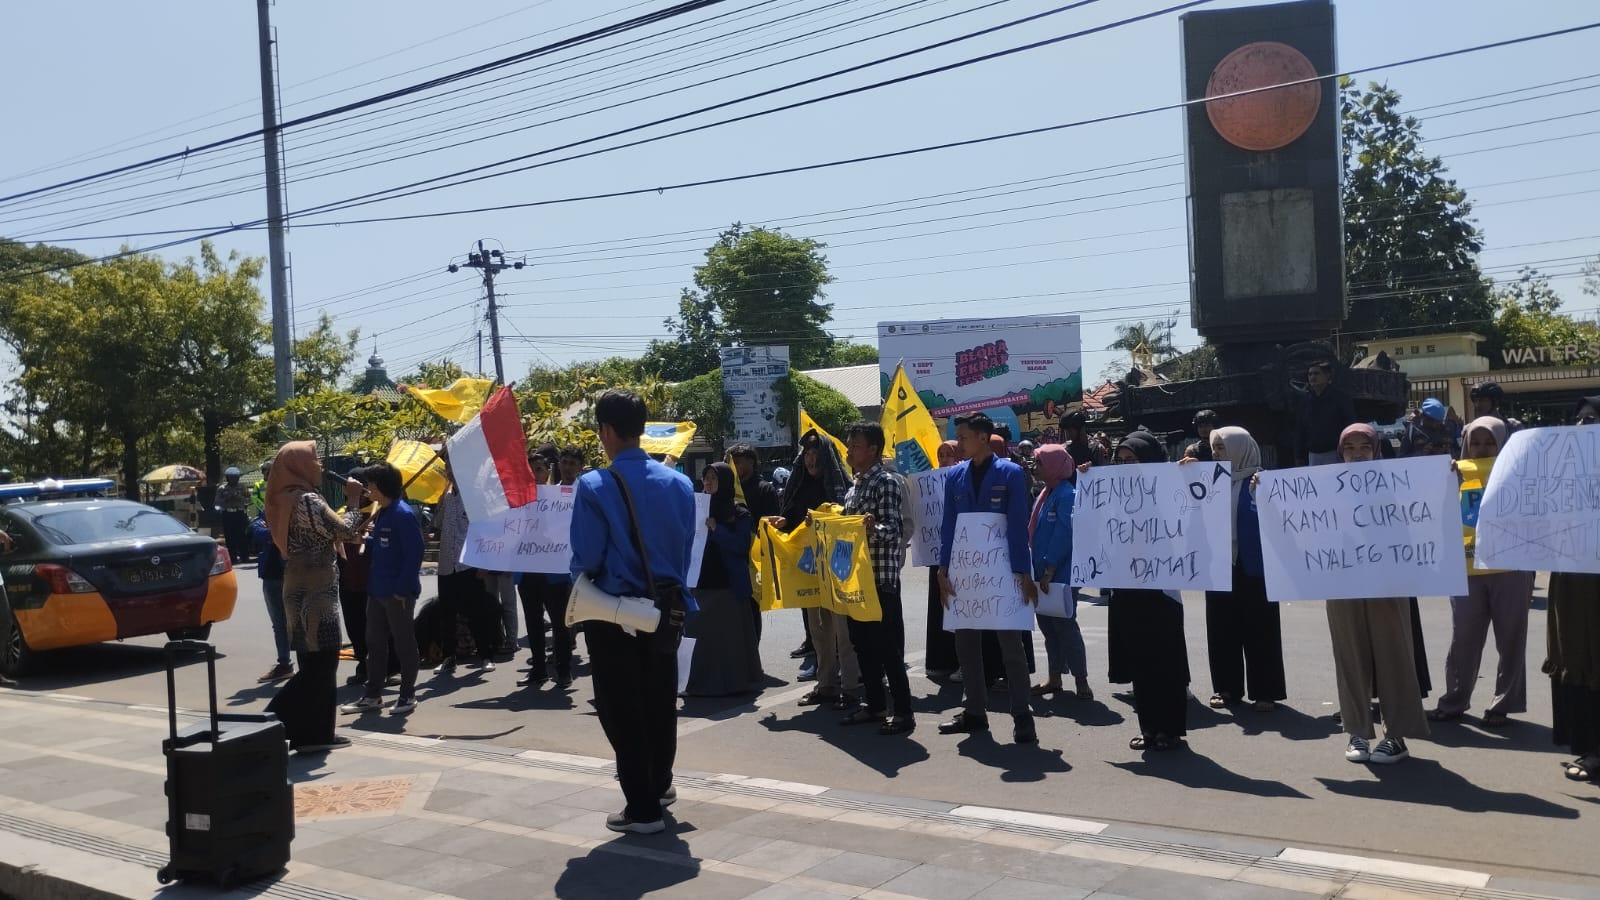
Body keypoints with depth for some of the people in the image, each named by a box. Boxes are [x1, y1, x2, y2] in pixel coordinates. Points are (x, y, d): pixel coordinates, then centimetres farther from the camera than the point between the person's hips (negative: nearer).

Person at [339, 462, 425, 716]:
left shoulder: (403, 514, -16)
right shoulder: (380, 515, 12)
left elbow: (414, 555, -19)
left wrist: (402, 589, -20)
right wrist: (365, 540, 2)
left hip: (399, 592, -9)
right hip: (377, 590, 9)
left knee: (403, 642, 2)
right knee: (375, 642, 13)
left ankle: (408, 695, 13)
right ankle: (372, 695, 22)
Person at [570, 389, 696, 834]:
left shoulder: (595, 486, -17)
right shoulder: (678, 482, -3)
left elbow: (587, 558, -15)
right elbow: (686, 549, 3)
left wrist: (593, 575, 7)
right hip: (667, 606, 5)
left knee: (622, 708, 8)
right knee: (660, 700, 21)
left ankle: (643, 809, 13)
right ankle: (660, 784, 40)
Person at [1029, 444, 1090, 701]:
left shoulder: (1066, 495, -15)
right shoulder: (1045, 495, 12)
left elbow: (1063, 535, -21)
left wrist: (1049, 570, -22)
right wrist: (1039, 570, 12)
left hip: (1061, 574, -9)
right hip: (1044, 572, 9)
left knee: (1064, 625, -3)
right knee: (1047, 624, 13)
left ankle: (1082, 682, 6)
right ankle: (1054, 678, 22)